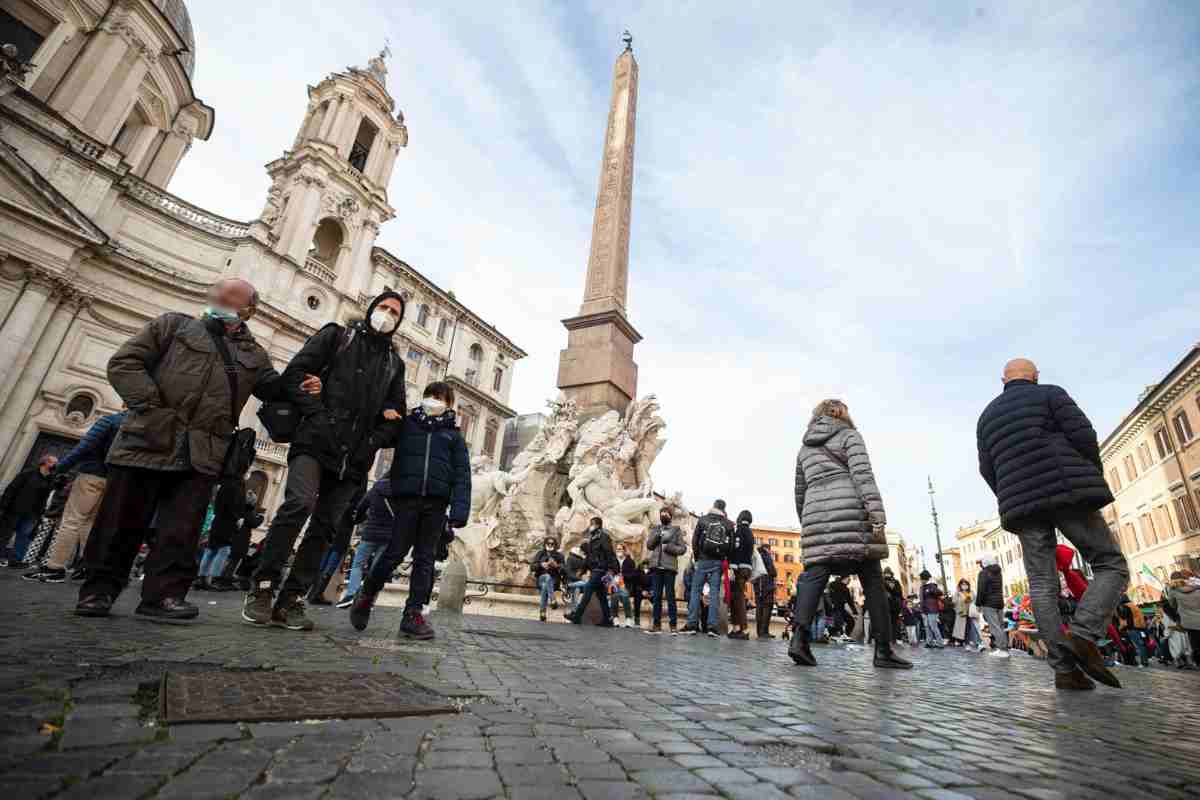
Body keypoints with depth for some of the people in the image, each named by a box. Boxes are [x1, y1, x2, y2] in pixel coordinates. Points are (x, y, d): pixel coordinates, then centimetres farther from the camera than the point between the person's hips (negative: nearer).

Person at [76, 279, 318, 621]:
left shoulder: (253, 355, 18)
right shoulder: (174, 325, 9)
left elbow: (273, 388, 21)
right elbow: (124, 362, 3)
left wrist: (300, 388, -2)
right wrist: (151, 407, -9)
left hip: (202, 455, 2)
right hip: (148, 442, -1)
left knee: (182, 530, 1)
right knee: (122, 522, 6)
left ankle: (164, 593, 9)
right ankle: (100, 588, 22)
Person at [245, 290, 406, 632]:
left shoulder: (394, 363, 18)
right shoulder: (336, 335, 10)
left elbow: (395, 414, 17)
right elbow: (294, 374, 1)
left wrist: (371, 443, 1)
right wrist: (318, 415, -11)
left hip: (353, 460, 4)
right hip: (315, 443, -3)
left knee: (326, 527, 1)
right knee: (299, 504, -22)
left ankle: (290, 601, 9)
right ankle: (263, 588, -7)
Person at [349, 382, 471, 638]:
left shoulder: (454, 435, 11)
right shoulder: (407, 424, 13)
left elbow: (462, 474, 2)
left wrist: (459, 511, -8)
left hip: (436, 503, 1)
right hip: (407, 497, -1)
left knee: (425, 558, 4)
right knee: (395, 552, 1)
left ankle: (414, 613, 12)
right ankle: (366, 597, 25)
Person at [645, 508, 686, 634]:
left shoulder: (676, 530, 6)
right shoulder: (655, 529, 15)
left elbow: (683, 548, 1)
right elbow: (649, 545, 7)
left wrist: (669, 547, -13)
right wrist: (657, 535, -9)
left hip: (669, 566, -3)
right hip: (656, 566, 3)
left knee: (670, 596, -3)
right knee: (656, 596, 5)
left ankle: (673, 625, 2)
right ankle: (656, 624, 11)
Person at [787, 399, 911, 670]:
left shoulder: (805, 447, 25)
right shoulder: (849, 435, 9)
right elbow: (863, 474, -7)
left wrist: (805, 523, 32)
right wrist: (878, 515, -14)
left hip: (816, 513, 4)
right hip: (851, 511, -4)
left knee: (814, 575, -4)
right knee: (872, 580, 4)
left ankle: (799, 637, -21)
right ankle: (883, 650, 6)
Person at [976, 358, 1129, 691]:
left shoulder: (986, 416, 20)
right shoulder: (1050, 394, 7)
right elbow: (1084, 436, -5)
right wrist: (1095, 482, 9)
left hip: (1020, 504, 4)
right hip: (1066, 492, -4)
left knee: (1042, 584, 3)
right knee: (1111, 565, 7)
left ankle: (1064, 668, -4)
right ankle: (1084, 635, -12)